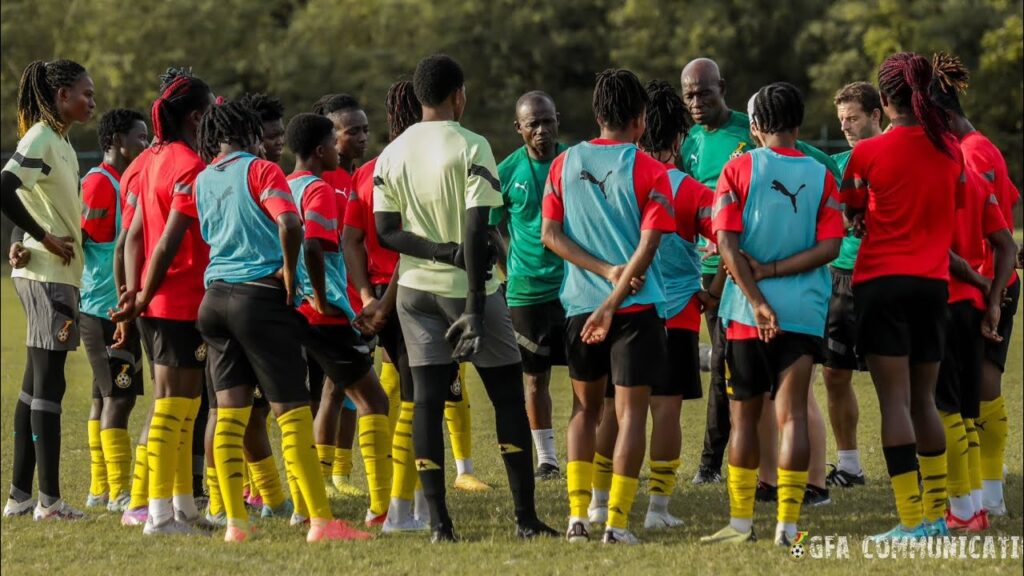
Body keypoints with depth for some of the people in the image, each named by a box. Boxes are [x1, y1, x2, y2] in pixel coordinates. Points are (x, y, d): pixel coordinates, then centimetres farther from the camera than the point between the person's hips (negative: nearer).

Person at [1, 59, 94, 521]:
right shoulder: (40, 140, -13)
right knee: (48, 385, -8)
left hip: (59, 275, 10)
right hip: (47, 275, -10)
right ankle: (49, 500, -7)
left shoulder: (59, 142, 15)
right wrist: (45, 238, -20)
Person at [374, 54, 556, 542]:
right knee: (508, 397, 5)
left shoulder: (392, 154, 5)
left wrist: (444, 251, -7)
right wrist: (476, 307, -19)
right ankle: (526, 517, 3)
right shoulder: (471, 148, -11)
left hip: (416, 288, 4)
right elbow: (476, 230, -18)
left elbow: (386, 232, -1)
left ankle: (439, 521, -2)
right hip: (467, 287, -4)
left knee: (427, 400, 3)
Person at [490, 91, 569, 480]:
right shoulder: (507, 172, -1)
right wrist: (509, 274, 3)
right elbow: (488, 230, 8)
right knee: (535, 377, 6)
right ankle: (546, 458, 16)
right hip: (527, 290, 0)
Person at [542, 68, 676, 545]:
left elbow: (550, 234, 1)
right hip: (636, 306, -3)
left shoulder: (565, 164, 5)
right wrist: (613, 302, -14)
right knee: (631, 412, 0)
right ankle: (617, 521, -7)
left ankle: (578, 515, 8)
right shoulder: (648, 171, -6)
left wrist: (604, 270, -5)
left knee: (585, 408, 16)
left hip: (579, 304, 4)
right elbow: (649, 244, -13)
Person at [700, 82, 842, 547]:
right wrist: (773, 271, -6)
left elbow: (727, 243, -9)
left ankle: (741, 522, 14)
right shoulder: (821, 176, 3)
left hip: (747, 313, -1)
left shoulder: (739, 169, -2)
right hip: (804, 311, 1)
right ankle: (788, 523, -10)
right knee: (792, 414, -1)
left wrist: (757, 300, -11)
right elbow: (830, 247, -5)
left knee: (744, 415, 10)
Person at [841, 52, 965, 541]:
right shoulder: (949, 149, 3)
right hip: (933, 282, 4)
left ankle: (911, 519, -13)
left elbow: (850, 215, 5)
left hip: (882, 281, -4)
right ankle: (936, 513, 19)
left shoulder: (869, 152, -8)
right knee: (923, 399, 15)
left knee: (895, 399, -6)